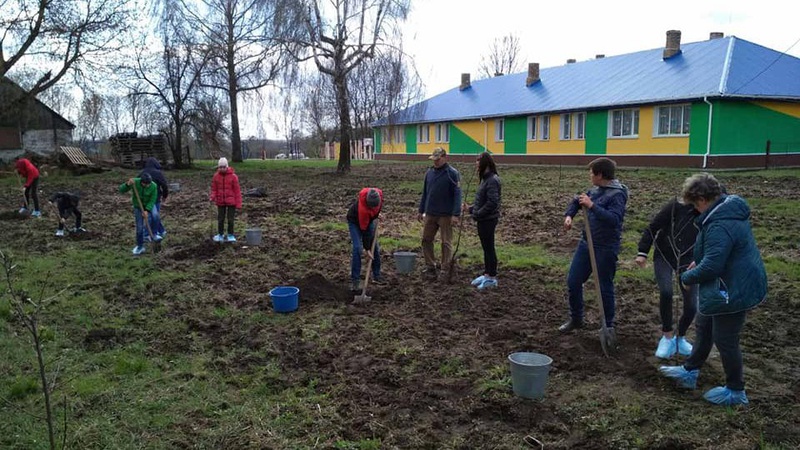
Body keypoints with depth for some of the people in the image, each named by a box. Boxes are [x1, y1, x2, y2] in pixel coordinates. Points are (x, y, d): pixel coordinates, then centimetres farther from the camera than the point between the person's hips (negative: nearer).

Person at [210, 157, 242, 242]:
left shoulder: (233, 176, -9)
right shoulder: (216, 176, 0)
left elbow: (237, 190, -7)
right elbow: (214, 189, 9)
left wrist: (238, 203, -9)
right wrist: (213, 196, -12)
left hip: (231, 202, -3)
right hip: (220, 202, 3)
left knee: (230, 219, 3)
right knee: (220, 219, 9)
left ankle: (230, 235, 16)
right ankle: (220, 235, 21)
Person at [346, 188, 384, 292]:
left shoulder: (379, 194, -28)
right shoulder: (362, 208, -41)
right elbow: (364, 230, -32)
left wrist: (377, 214, -1)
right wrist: (367, 249, -25)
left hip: (369, 220, 6)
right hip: (355, 221, -6)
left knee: (375, 247, 4)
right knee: (357, 248, -17)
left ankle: (376, 275, 17)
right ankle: (355, 280, -9)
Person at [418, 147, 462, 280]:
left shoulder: (452, 173, -8)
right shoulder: (429, 173, 9)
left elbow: (457, 194, -11)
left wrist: (456, 214, -17)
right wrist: (421, 211, 15)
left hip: (446, 215, -5)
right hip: (430, 214, 6)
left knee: (446, 242, 2)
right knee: (426, 240, 7)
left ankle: (445, 270, 11)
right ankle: (430, 267, 19)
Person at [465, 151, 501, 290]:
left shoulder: (492, 180, -17)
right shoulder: (486, 179, 12)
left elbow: (492, 202, -24)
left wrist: (478, 214, -17)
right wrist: (472, 209, 7)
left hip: (488, 220, -9)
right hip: (483, 220, 9)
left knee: (489, 248, 0)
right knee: (486, 248, 16)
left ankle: (492, 277, 10)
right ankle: (487, 274, 26)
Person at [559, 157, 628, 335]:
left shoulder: (617, 194, -16)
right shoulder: (595, 190, 7)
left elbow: (614, 219, -30)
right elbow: (576, 201, 22)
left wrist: (591, 206, -31)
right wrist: (569, 215, 4)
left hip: (606, 248, -8)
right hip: (586, 243, 8)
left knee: (605, 287, 4)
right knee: (573, 281, 10)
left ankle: (608, 326, 23)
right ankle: (576, 319, 28)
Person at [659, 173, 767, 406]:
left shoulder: (720, 225, -31)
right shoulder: (729, 209, 4)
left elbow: (711, 266, -31)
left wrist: (687, 277, -14)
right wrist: (699, 261, 9)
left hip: (733, 291, -11)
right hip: (734, 284, 11)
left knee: (725, 340, 6)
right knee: (703, 327, 23)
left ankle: (735, 391, 25)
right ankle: (690, 371, 39)